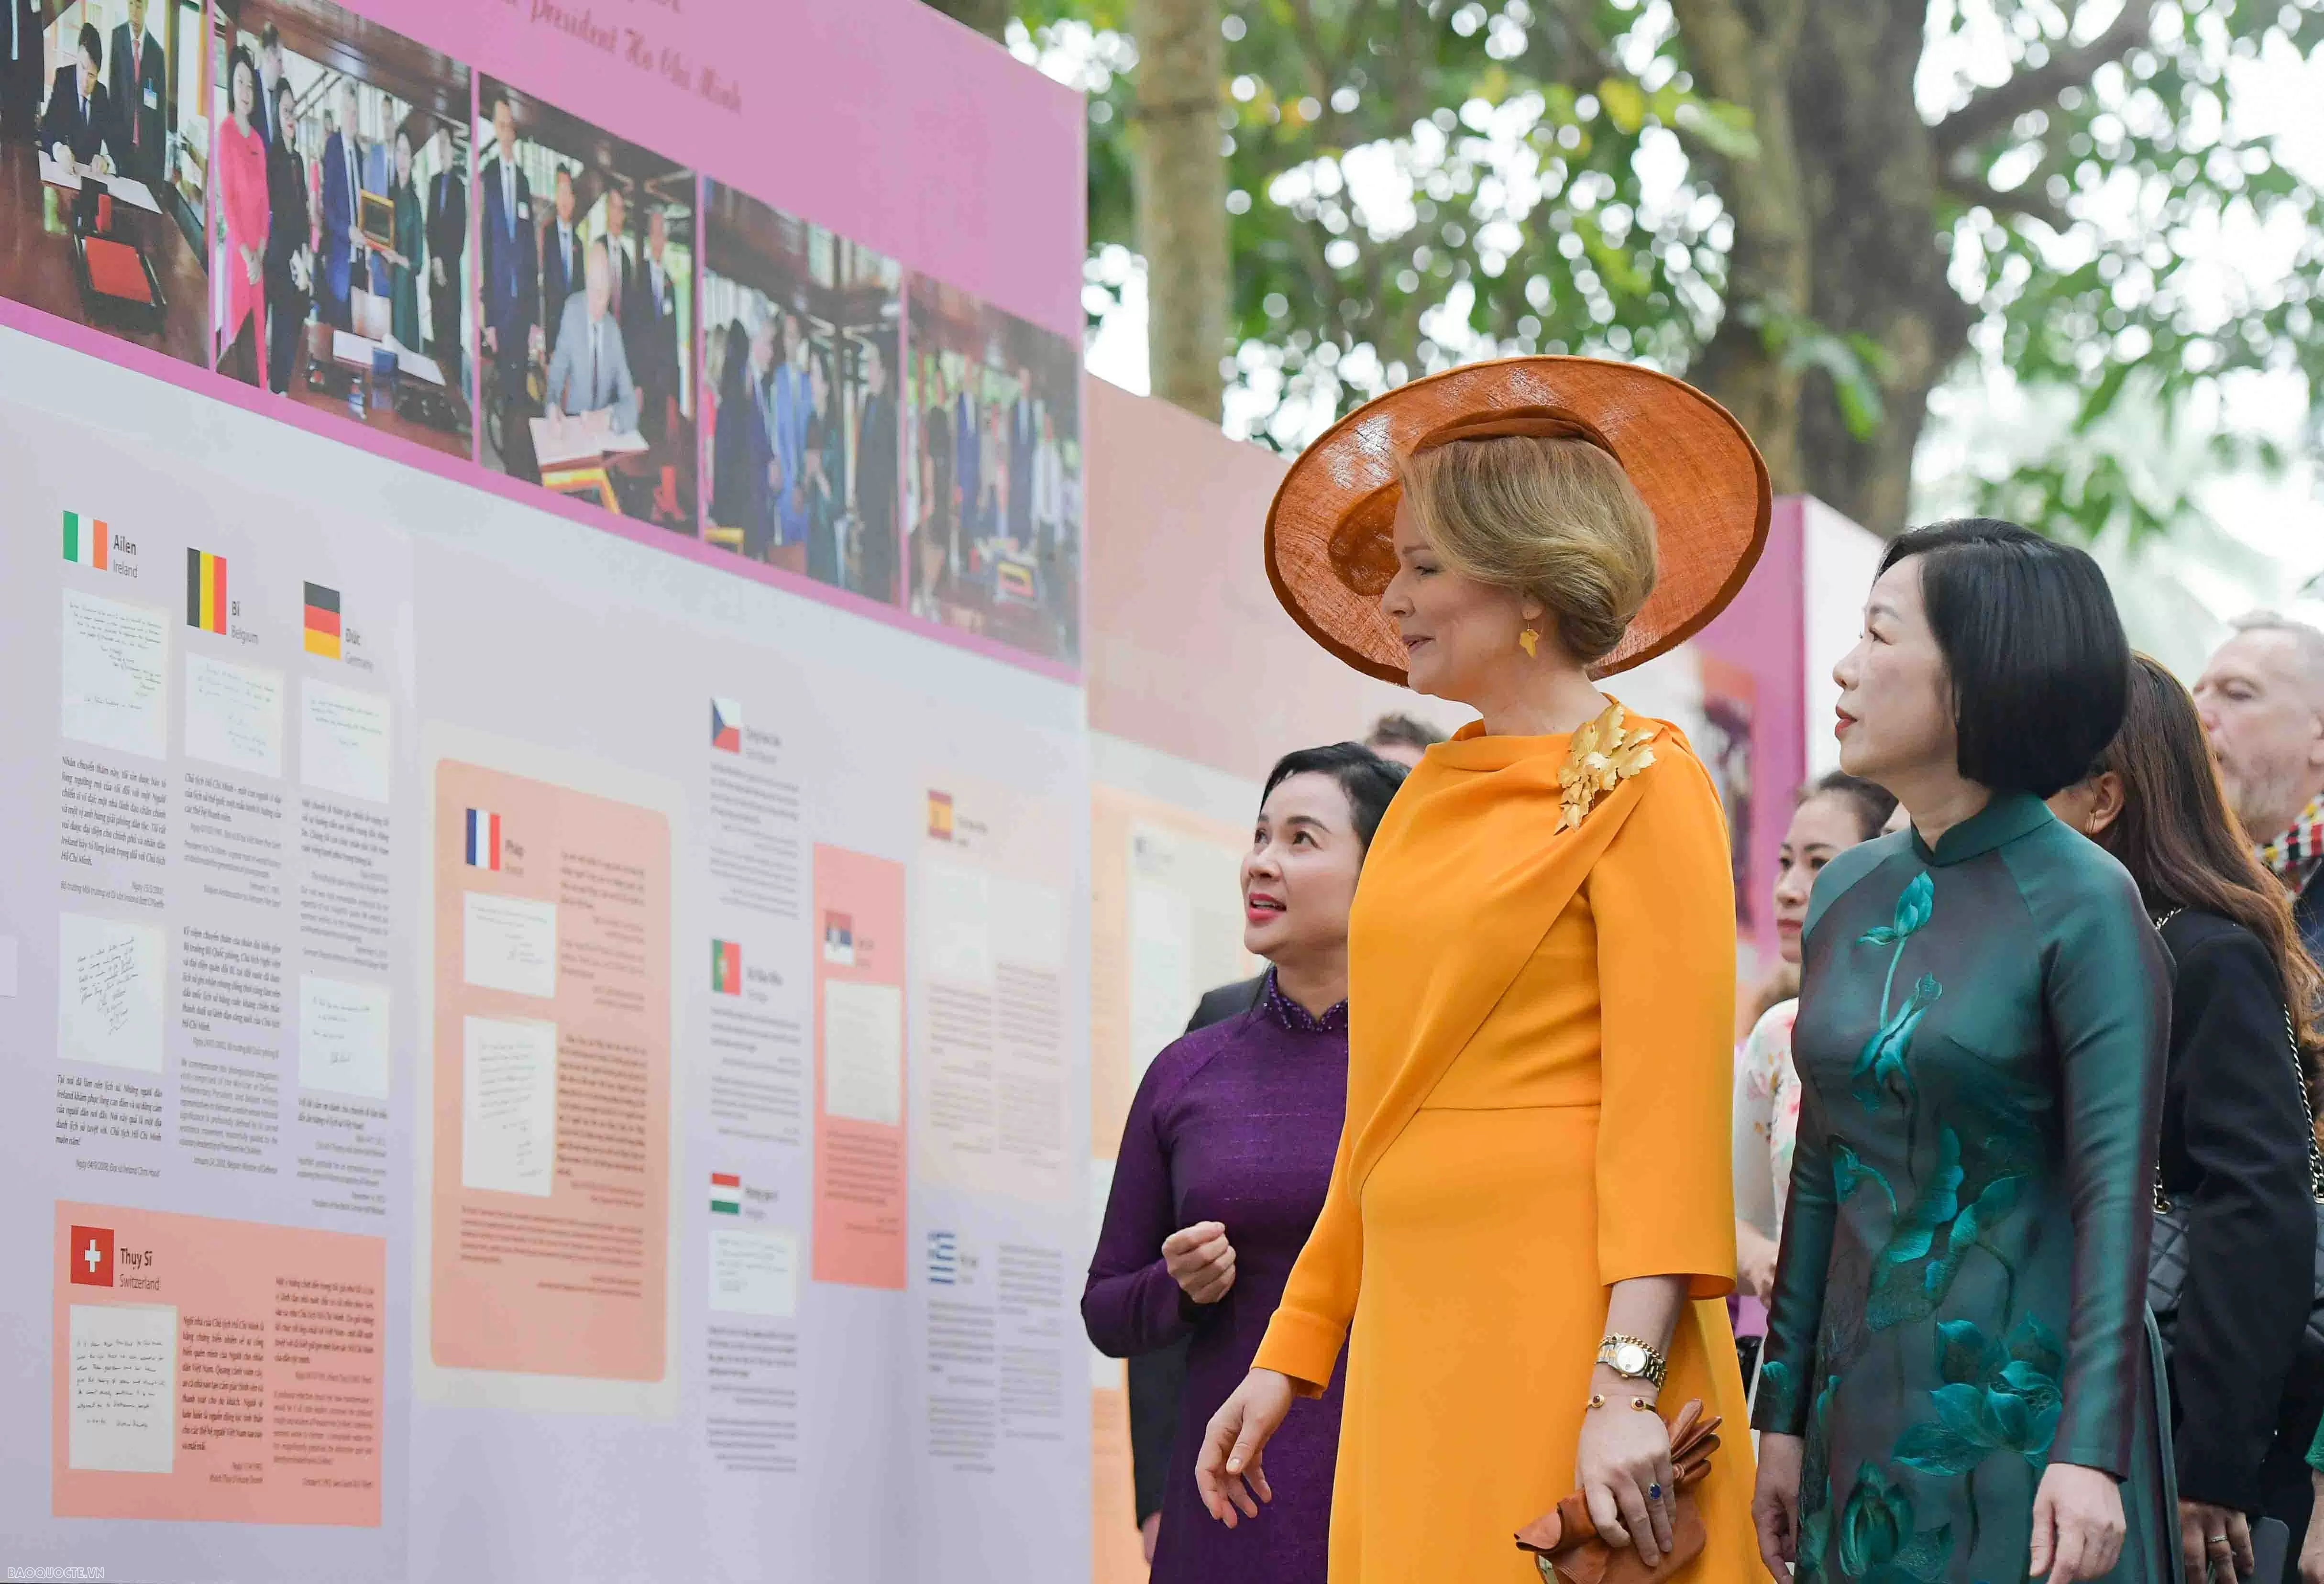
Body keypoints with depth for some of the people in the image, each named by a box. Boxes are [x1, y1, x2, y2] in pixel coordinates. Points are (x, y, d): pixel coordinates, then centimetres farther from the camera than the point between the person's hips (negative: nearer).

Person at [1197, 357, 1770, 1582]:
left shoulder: (1639, 789, -4)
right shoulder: (1432, 795, 16)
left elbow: (1668, 1104, -12)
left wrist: (1625, 1385, -21)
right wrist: (1291, 1354, 19)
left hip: (1559, 1323, -7)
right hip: (1413, 1331, 7)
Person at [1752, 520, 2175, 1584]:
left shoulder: (2082, 905, -10)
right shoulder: (1849, 894, 9)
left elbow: (2116, 1191, -14)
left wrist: (2091, 1450, -22)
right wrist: (1783, 1416, 11)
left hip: (2022, 1411, -6)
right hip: (1868, 1410, 6)